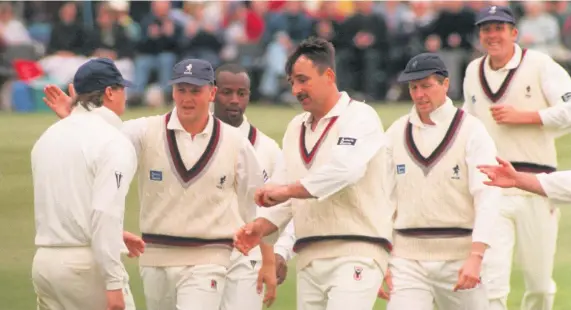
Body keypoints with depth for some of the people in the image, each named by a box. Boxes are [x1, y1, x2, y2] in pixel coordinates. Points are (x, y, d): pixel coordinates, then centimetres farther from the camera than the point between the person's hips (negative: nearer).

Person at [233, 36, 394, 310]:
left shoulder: (359, 117, -4)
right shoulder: (296, 128, 20)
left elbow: (345, 170, -22)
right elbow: (281, 193, 18)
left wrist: (288, 190, -18)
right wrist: (261, 226, -2)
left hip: (355, 254, -8)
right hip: (309, 257, 8)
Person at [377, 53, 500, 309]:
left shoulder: (471, 130, -2)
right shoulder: (396, 134, 8)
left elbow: (487, 197, -11)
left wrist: (476, 256, -22)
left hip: (459, 256, -2)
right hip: (407, 257, 2)